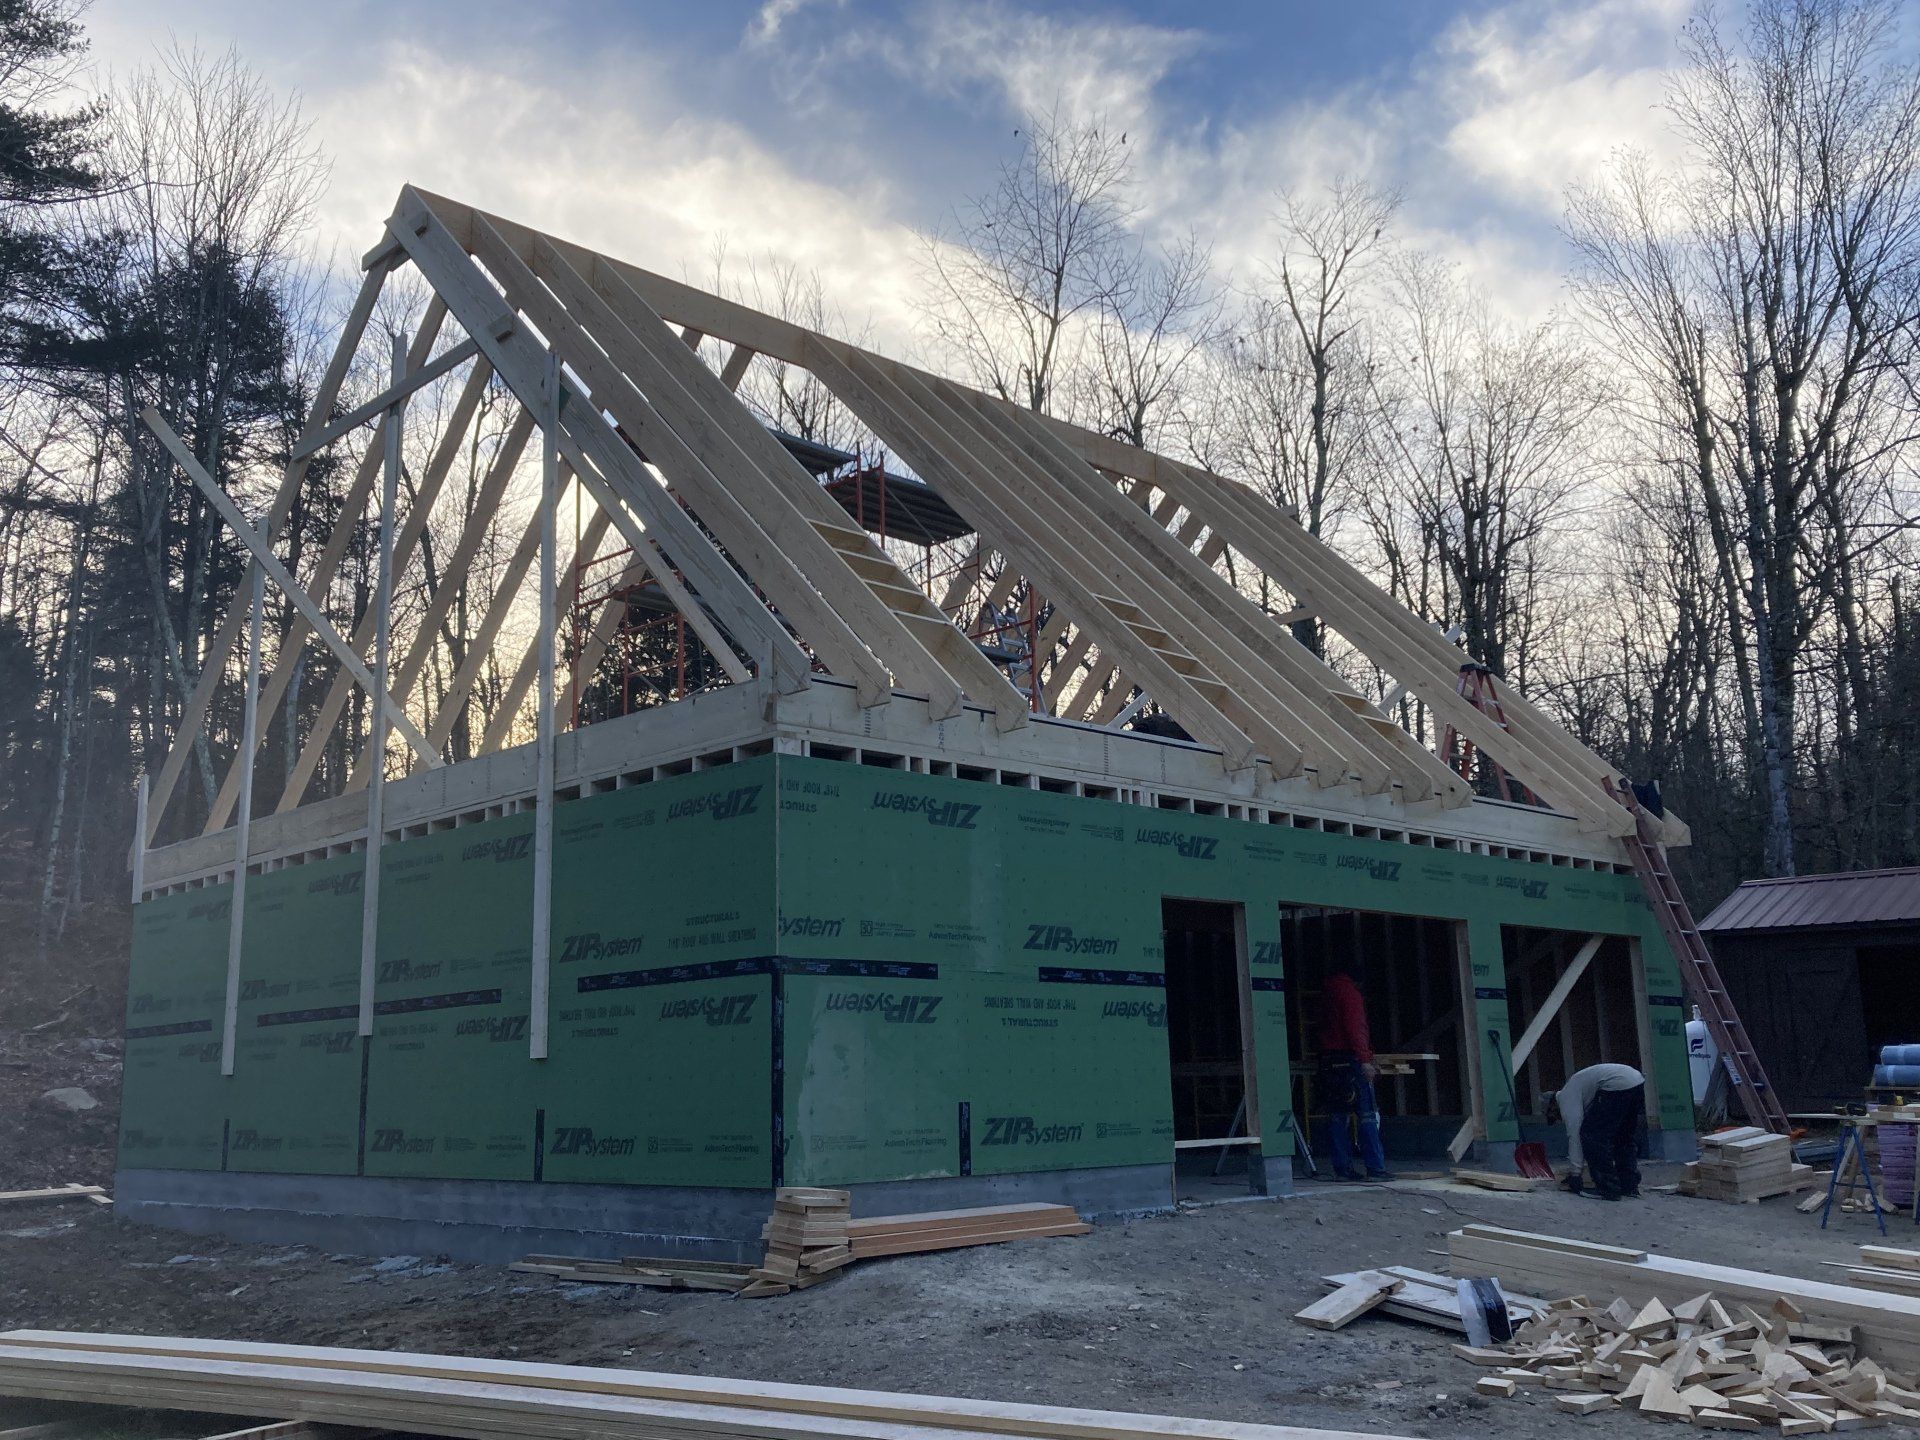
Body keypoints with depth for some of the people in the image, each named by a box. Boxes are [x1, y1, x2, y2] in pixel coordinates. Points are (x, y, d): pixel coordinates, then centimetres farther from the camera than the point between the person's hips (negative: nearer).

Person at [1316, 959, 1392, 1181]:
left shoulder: (1326, 994, 19)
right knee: (1367, 1115, -5)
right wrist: (1364, 1059, -19)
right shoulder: (1349, 991, -5)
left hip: (1328, 1059, 8)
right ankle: (1376, 1168, -8)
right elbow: (1355, 1027, -15)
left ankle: (1343, 1168, 6)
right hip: (1349, 1059, -8)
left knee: (1337, 1116, 7)